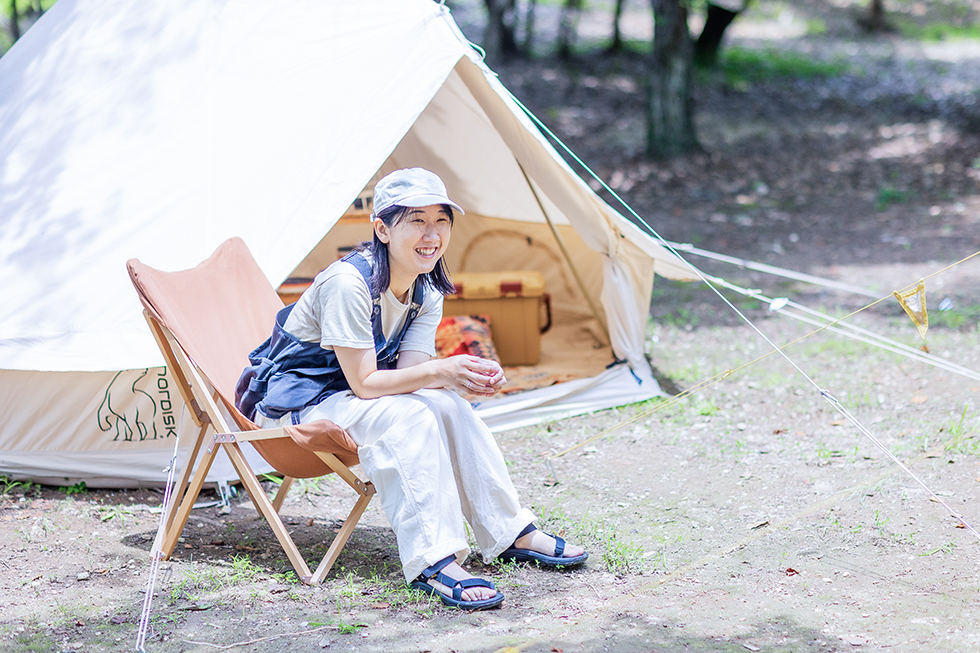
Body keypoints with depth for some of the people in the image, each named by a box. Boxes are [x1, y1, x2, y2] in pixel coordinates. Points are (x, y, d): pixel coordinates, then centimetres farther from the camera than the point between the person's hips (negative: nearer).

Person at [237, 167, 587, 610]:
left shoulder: (427, 293, -2)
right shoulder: (348, 283, -28)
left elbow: (409, 374, -10)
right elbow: (364, 383, -27)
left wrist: (468, 378, -28)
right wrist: (442, 371, -33)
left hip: (344, 398, 8)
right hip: (290, 400, -8)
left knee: (448, 405, -16)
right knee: (407, 418, -32)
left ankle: (511, 533, -6)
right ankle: (432, 562, -35)